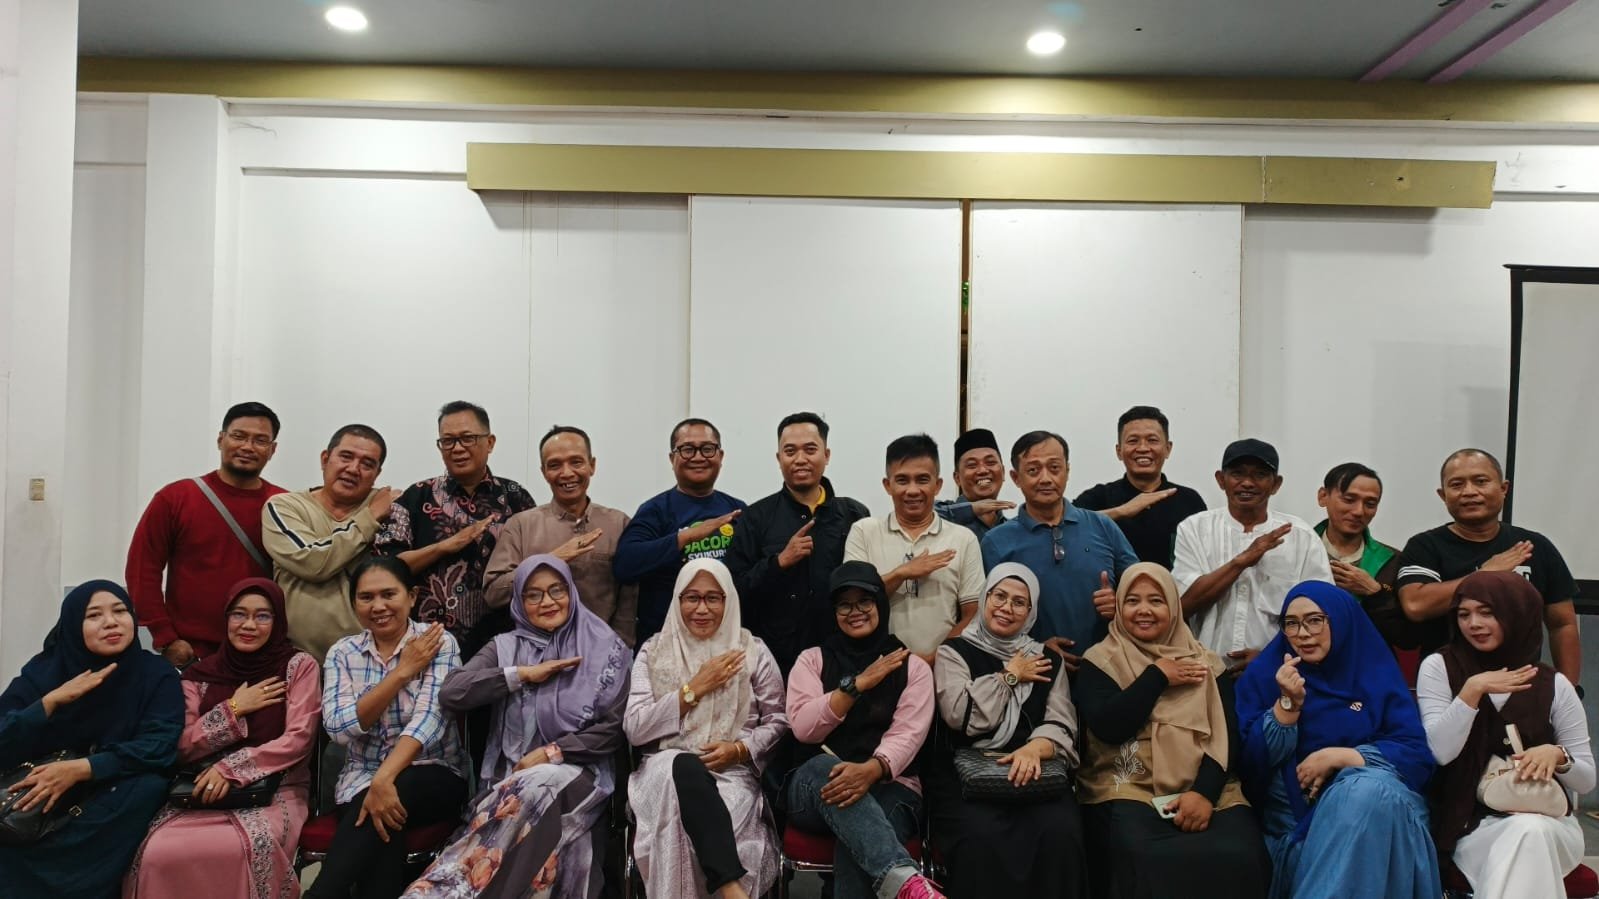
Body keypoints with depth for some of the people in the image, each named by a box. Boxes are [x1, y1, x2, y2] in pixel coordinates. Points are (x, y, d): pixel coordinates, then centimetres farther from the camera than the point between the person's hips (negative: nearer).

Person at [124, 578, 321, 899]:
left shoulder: (299, 666, 4)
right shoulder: (200, 675, 14)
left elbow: (298, 739, -5)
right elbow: (182, 748, 7)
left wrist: (231, 769, -13)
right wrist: (233, 709, -4)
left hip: (275, 790, -3)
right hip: (206, 791, 3)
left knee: (247, 849, -37)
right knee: (158, 852, -29)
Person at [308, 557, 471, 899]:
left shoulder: (439, 642, -5)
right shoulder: (342, 652, 4)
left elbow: (430, 716, -20)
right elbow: (339, 728, -10)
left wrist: (384, 779, -35)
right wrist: (402, 672, -15)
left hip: (432, 776, -1)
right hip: (362, 778, 2)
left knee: (383, 816, -34)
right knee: (380, 826, -33)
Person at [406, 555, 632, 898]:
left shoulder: (606, 649, 7)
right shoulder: (505, 646, 14)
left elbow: (613, 728, 2)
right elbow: (450, 693, -1)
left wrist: (552, 753, -9)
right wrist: (522, 675, -6)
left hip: (578, 772, -1)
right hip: (510, 774, 2)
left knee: (538, 788, -36)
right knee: (522, 798, -35)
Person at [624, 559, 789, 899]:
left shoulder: (753, 651, 10)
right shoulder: (654, 652, 11)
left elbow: (778, 722, 10)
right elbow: (634, 729, 1)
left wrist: (740, 749, -9)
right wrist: (694, 689, -5)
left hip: (734, 773, -1)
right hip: (665, 771, 1)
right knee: (684, 767, -37)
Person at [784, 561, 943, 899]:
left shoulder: (913, 667, 9)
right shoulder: (812, 659, 13)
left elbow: (906, 736, -8)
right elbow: (804, 727, -3)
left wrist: (871, 770, -29)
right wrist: (856, 684, -11)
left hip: (889, 787, 0)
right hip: (816, 785, 1)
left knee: (854, 842, -38)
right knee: (827, 768, -39)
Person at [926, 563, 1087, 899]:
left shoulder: (1047, 660, 17)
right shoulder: (954, 651, 8)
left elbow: (1062, 726, 3)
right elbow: (963, 717, -9)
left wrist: (1035, 748, -19)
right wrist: (1010, 676, 0)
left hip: (1033, 774, 3)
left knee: (1060, 832, -29)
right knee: (982, 838, -33)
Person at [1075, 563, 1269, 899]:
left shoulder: (1205, 662, 14)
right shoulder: (1099, 661, 8)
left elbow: (1227, 737, 3)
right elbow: (1107, 726, -9)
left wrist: (1205, 792, -13)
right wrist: (1157, 677, -4)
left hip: (1205, 789, 2)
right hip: (1128, 791, -2)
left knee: (1240, 857, -27)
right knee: (1143, 859, -33)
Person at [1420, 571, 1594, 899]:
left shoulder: (1554, 685, 7)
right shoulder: (1439, 667, 3)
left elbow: (1586, 779, 8)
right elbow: (1440, 752, -10)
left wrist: (1556, 754, -14)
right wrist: (1473, 690, -18)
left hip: (1547, 823, 2)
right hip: (1473, 827, -1)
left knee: (1530, 832, -33)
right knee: (1522, 834, -34)